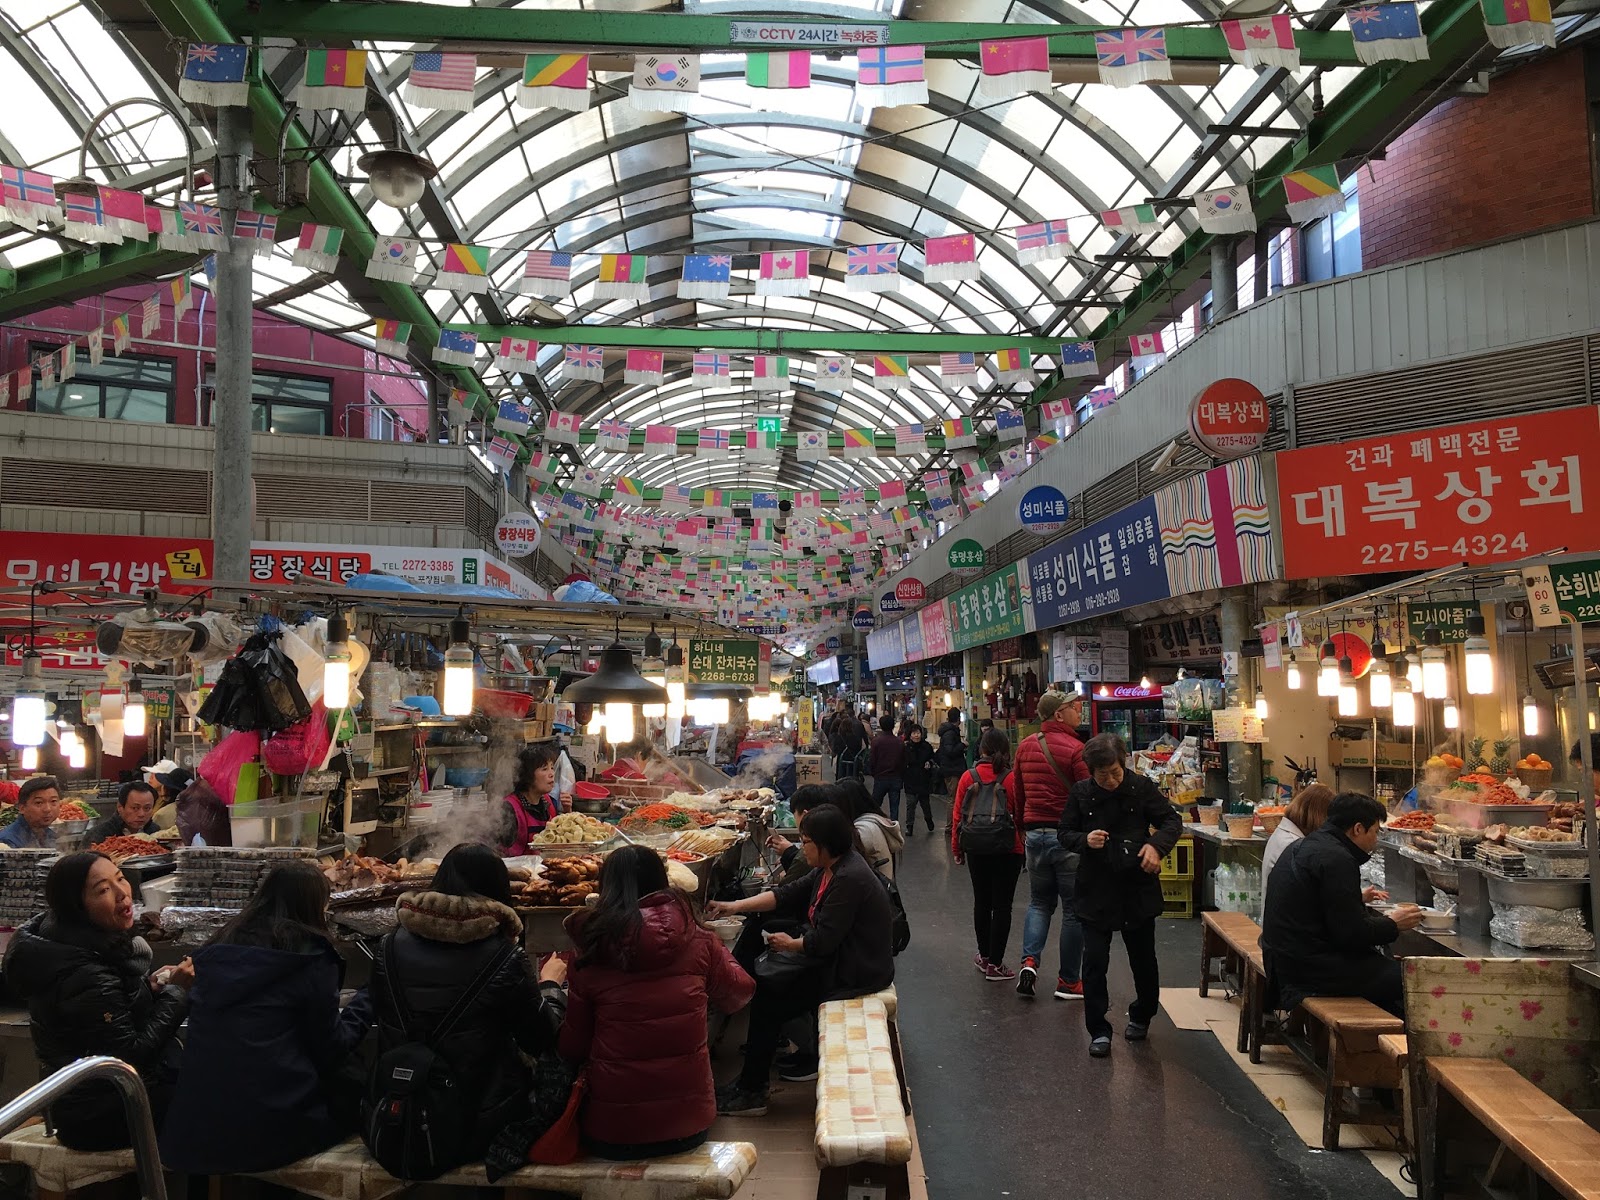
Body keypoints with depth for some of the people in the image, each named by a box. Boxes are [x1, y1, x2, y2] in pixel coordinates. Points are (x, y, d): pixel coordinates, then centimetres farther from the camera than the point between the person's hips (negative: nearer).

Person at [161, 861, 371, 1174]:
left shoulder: (218, 950, 11)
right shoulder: (310, 958, -6)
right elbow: (329, 1050, 2)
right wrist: (368, 1001, 16)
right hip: (269, 1131, -6)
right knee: (354, 1086, 17)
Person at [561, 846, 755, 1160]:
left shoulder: (589, 950, -9)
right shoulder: (696, 940, -7)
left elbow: (572, 1049, 0)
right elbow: (739, 993, 10)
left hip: (610, 1137, -1)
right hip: (689, 1127, 1)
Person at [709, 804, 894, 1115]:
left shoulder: (849, 879, -26)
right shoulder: (831, 868, 5)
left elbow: (824, 941, -25)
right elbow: (789, 895, 9)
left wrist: (790, 944, -6)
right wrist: (736, 906, 4)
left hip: (855, 973, -10)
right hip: (840, 958, 10)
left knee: (768, 999, -8)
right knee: (767, 980, 15)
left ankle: (750, 1092, 2)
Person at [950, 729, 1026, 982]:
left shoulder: (968, 777, -2)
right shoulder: (1012, 779, -8)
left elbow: (957, 815, 2)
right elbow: (1020, 816, -6)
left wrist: (957, 849, 13)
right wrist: (1026, 850, 4)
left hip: (975, 847, 3)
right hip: (1006, 848, -3)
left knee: (981, 901, 17)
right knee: (1002, 905, 4)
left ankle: (984, 956, 29)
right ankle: (995, 964, 7)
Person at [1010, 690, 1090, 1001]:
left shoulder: (1025, 746, 7)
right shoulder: (1075, 749, -15)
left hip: (1035, 833, 6)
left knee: (1039, 902, 18)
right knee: (1073, 909, 6)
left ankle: (1029, 961, 0)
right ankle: (1068, 981, 14)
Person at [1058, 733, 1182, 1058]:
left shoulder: (1142, 787, -8)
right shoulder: (1081, 793, -5)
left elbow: (1172, 821, -1)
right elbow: (1065, 834, 3)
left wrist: (1156, 845, -20)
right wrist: (1084, 840, -19)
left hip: (1138, 889, 1)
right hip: (1096, 890, 0)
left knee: (1143, 960, 17)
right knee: (1094, 962, -2)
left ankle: (1142, 1017, 41)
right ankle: (1098, 1031, 11)